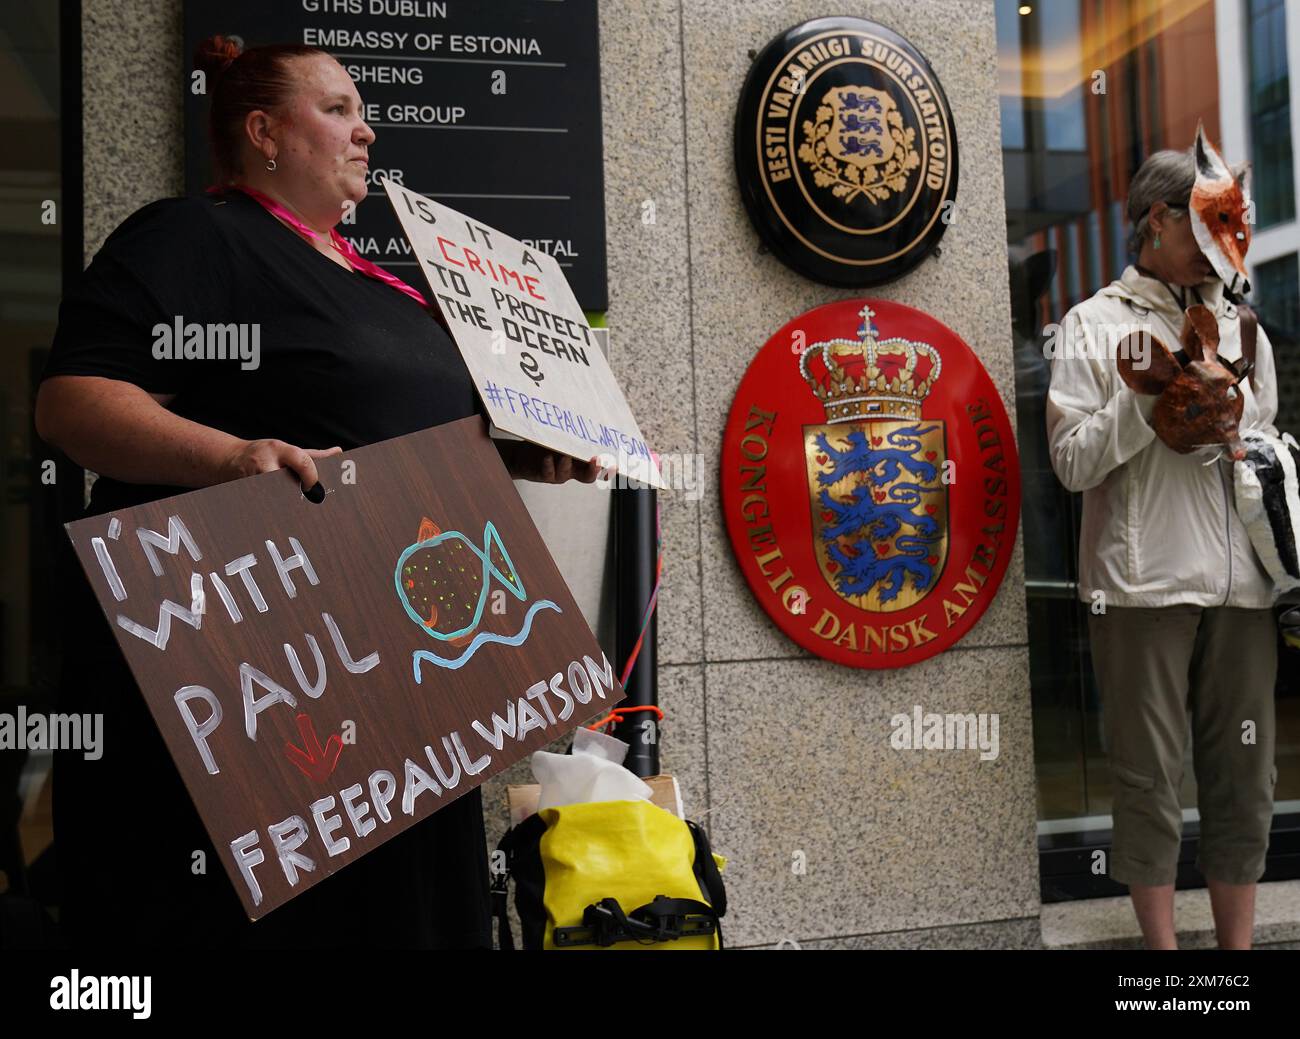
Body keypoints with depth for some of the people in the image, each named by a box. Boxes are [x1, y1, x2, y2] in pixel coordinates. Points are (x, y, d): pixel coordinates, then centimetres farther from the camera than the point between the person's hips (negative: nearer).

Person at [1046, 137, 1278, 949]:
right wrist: (1151, 394, -13)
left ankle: (1239, 944, 19)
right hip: (1143, 582, -4)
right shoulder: (1096, 324, 4)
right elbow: (1072, 461, -4)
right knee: (1151, 779, 2)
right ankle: (1162, 945, 14)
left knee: (1245, 777, 7)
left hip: (1242, 581, 4)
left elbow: (1272, 448, 24)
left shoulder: (1243, 328, 17)